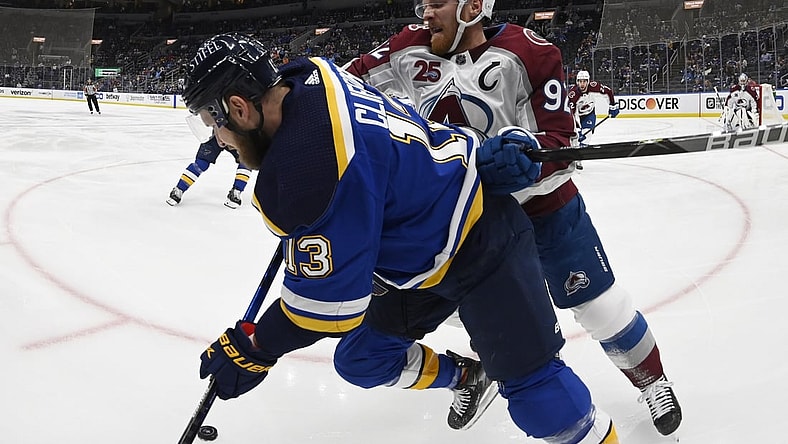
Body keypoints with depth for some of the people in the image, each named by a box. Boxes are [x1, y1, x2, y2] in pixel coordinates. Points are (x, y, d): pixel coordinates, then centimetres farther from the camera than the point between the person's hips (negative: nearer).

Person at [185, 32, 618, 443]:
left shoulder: (310, 166, -34)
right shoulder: (309, 76, -7)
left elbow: (327, 298, -28)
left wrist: (255, 348, -13)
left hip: (481, 240, -10)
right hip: (421, 244, 10)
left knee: (532, 384, -9)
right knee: (362, 361, 15)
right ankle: (467, 377, 38)